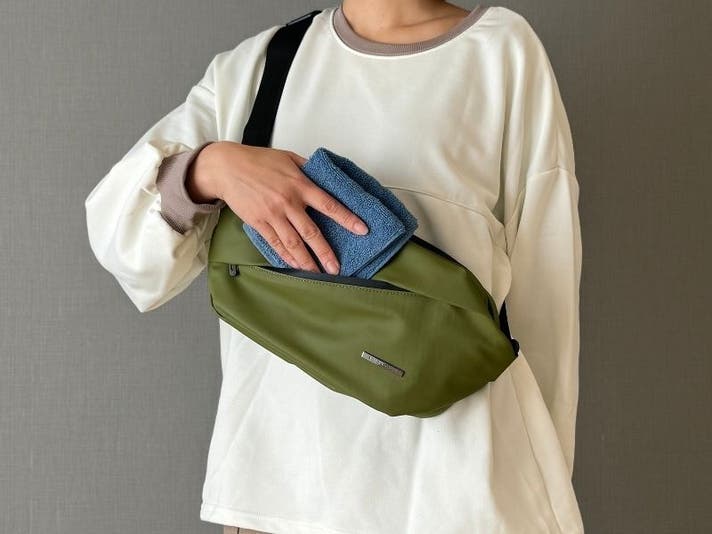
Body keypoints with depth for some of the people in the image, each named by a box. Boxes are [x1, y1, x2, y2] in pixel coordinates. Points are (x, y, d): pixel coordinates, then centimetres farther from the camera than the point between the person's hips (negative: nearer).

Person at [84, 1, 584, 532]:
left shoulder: (504, 49, -2)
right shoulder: (253, 65, 6)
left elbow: (540, 272, 1)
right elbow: (118, 238, 1)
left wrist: (544, 479, 4)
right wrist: (212, 165, -19)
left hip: (442, 453, -2)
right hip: (279, 446, 3)